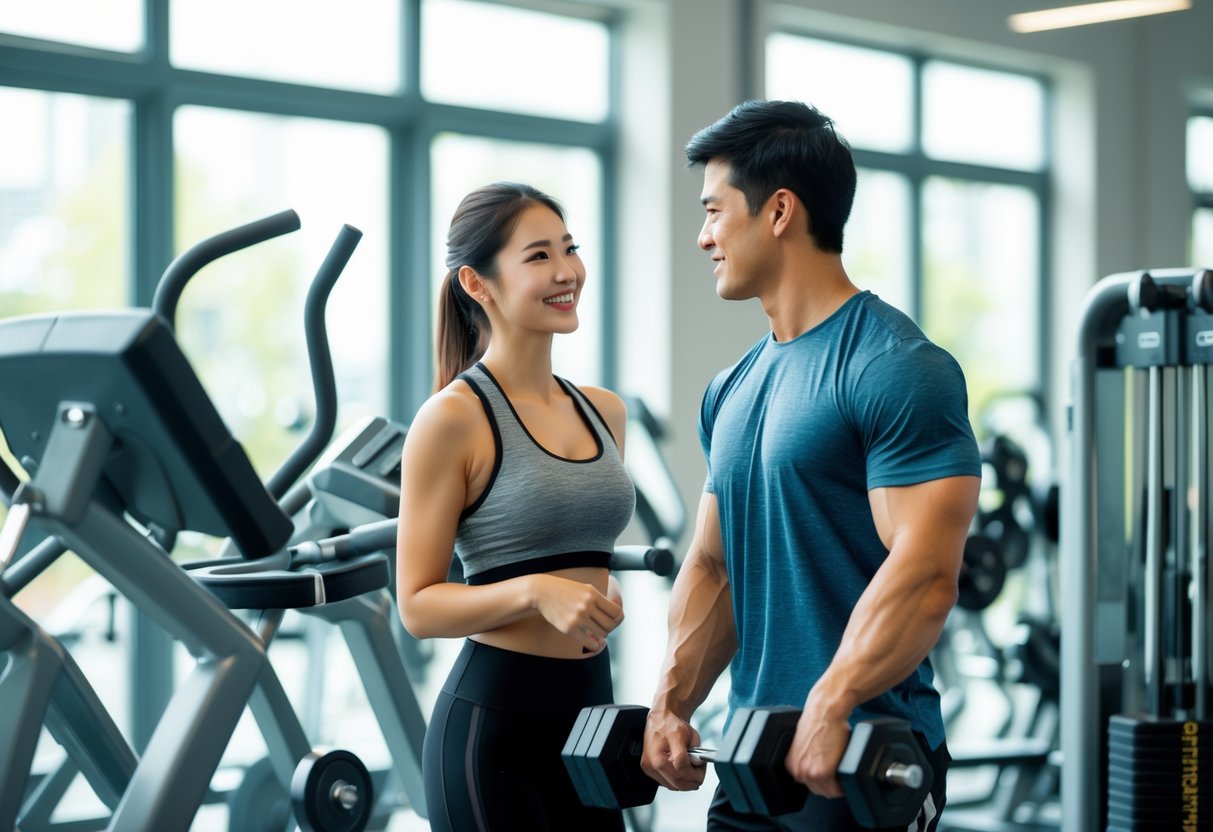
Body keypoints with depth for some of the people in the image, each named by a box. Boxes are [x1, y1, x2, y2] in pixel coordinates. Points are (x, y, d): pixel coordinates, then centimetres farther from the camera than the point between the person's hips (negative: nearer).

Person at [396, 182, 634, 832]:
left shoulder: (604, 412, 10)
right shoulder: (453, 418, -10)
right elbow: (418, 605, -11)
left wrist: (606, 594, 3)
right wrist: (534, 590, -24)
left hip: (591, 706, 7)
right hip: (493, 717, -7)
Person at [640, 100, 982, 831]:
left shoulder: (895, 370, -13)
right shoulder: (733, 390, 13)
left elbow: (926, 574, -21)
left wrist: (829, 708, -29)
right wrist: (672, 702, 3)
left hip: (865, 768, -8)